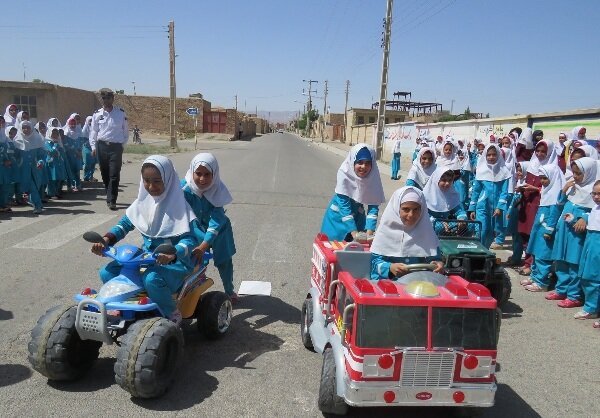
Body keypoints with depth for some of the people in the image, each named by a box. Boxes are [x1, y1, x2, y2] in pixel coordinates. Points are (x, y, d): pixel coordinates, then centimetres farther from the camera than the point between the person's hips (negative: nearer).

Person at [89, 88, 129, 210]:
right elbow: (93, 131, 9)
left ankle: (112, 201, -5)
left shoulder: (121, 113, 2)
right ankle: (110, 197, 23)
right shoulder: (97, 114, 6)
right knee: (105, 174, 9)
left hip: (116, 147, -2)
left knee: (114, 175, -8)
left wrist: (122, 144, 5)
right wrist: (93, 147, 2)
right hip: (101, 146, 3)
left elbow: (125, 131, 10)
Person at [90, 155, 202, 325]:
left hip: (176, 260, -6)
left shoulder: (178, 205, -14)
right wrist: (106, 239, -6)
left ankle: (173, 317, -10)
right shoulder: (143, 202, 3)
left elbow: (190, 238, -21)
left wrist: (172, 254, -39)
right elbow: (125, 224, 12)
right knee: (107, 272, -7)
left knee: (152, 279, -36)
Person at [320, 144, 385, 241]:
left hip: (357, 215, 2)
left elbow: (373, 206, -16)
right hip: (339, 214, -2)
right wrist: (354, 232, -31)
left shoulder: (373, 178, -20)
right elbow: (344, 205, -27)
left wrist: (369, 231, -28)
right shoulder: (344, 175, -28)